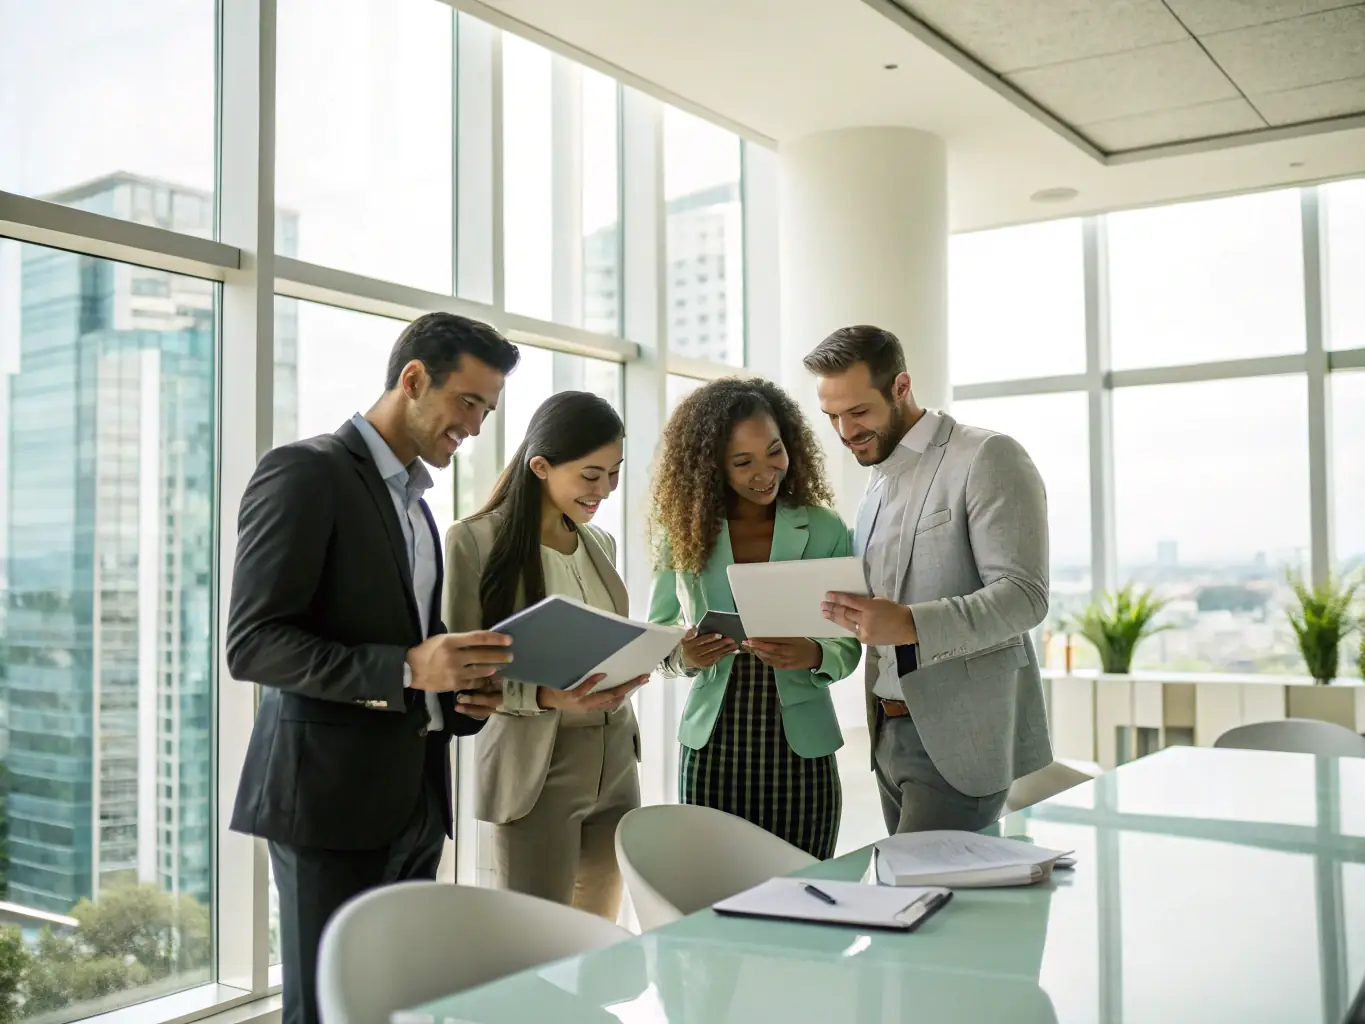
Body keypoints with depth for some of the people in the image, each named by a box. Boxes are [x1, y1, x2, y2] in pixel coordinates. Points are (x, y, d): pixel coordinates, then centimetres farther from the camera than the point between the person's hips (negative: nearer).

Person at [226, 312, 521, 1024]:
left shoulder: (414, 501, 17)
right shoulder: (304, 472, -9)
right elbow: (252, 644, -16)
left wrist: (461, 691, 2)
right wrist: (407, 668, -25)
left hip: (416, 799, 8)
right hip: (330, 796, -8)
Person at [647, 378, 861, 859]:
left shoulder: (824, 530, 0)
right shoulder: (685, 532, 2)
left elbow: (848, 645, 1)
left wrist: (813, 654, -20)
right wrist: (681, 656, -14)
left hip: (801, 747, 0)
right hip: (711, 746, 1)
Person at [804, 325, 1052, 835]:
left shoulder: (987, 458, -9)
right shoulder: (879, 480, 16)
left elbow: (1023, 595, -17)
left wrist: (908, 624, -30)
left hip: (959, 740, -7)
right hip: (890, 736, 8)